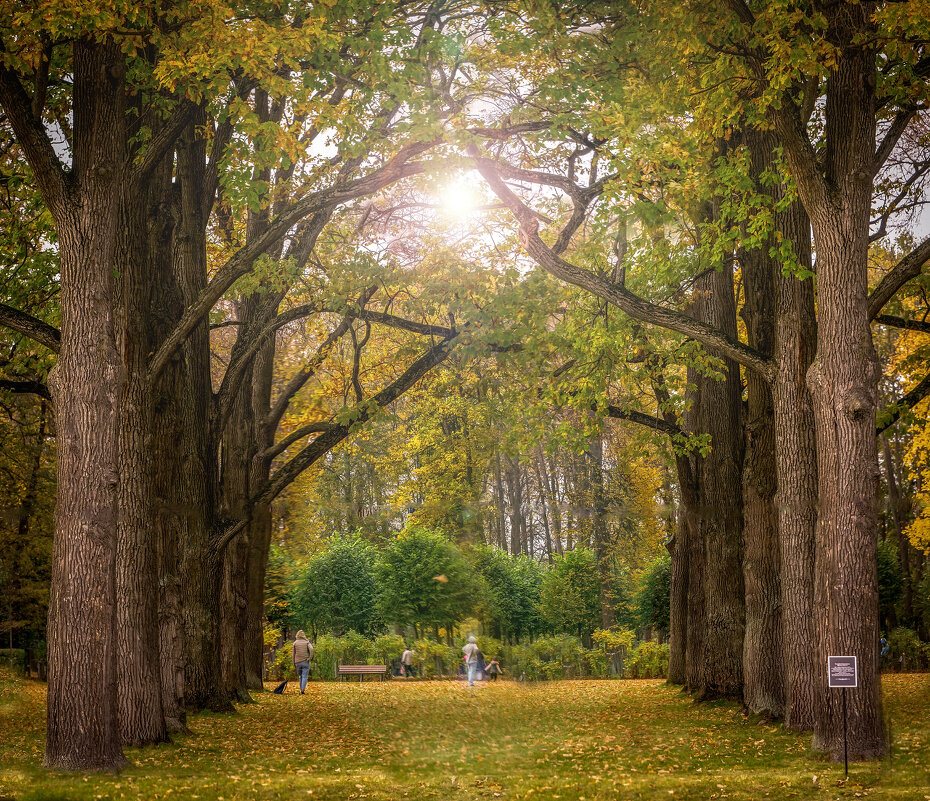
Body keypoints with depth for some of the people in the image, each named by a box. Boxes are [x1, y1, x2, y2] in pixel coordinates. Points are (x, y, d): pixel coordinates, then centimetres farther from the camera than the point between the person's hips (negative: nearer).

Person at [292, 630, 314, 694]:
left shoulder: (295, 643, 6)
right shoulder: (307, 642, 3)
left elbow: (293, 654, 5)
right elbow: (311, 649, -16)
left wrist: (294, 663, 11)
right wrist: (310, 657, -8)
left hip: (298, 662, 2)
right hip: (305, 662, -2)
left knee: (300, 676, 15)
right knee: (305, 676, -3)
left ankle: (301, 689, 10)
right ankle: (303, 689, -20)